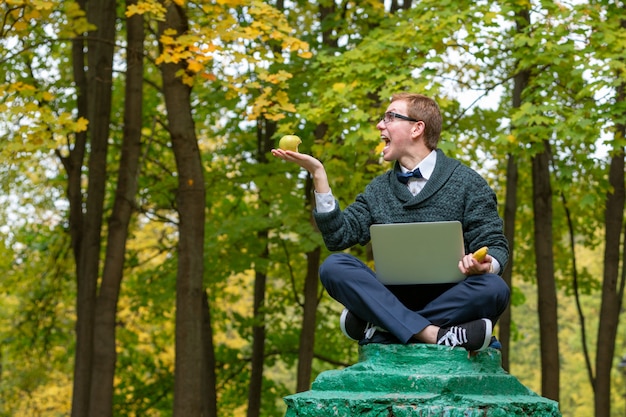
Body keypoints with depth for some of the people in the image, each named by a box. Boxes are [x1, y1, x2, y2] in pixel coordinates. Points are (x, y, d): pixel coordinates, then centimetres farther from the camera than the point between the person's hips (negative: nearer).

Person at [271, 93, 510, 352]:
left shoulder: (467, 182, 4)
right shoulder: (379, 190, 16)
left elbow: (495, 246, 0)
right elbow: (338, 236, 4)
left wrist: (485, 265, -24)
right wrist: (318, 174, -1)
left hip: (449, 301, -2)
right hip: (393, 300, 2)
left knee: (494, 289, -33)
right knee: (333, 267, -22)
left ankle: (378, 327, -29)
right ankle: (436, 336, -35)